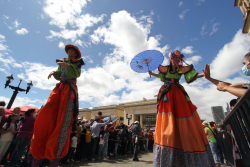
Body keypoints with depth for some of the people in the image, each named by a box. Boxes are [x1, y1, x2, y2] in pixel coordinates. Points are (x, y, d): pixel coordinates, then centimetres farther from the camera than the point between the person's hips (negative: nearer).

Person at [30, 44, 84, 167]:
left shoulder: (77, 62, 12)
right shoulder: (62, 62, 26)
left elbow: (77, 73, -6)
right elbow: (58, 76, 19)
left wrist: (66, 65, -9)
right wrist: (54, 73, -1)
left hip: (70, 90, -4)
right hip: (59, 89, 5)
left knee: (64, 119, -12)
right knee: (46, 116, -9)